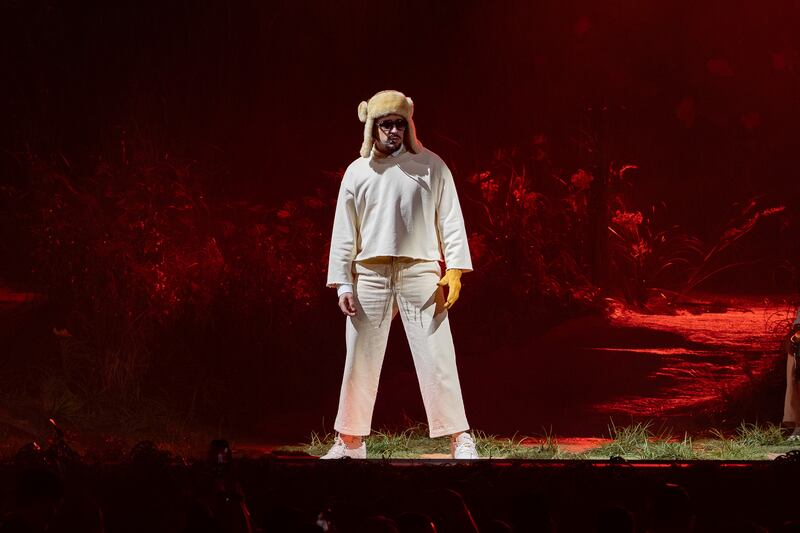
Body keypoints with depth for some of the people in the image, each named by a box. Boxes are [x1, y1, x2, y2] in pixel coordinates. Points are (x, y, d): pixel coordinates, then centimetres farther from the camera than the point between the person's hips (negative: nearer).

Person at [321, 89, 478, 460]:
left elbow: (450, 218, 3)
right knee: (360, 360, 6)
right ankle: (350, 442, 16)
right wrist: (342, 283, 3)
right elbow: (344, 231, 10)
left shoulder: (430, 165, 6)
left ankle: (460, 440, -2)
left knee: (437, 358, -6)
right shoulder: (357, 172, 11)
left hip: (420, 273, -2)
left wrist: (455, 269, -7)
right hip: (370, 275, 2)